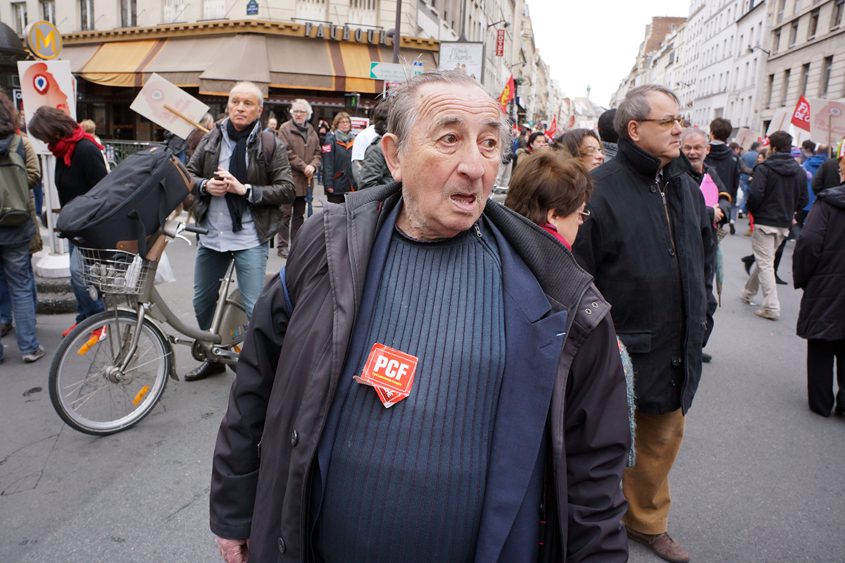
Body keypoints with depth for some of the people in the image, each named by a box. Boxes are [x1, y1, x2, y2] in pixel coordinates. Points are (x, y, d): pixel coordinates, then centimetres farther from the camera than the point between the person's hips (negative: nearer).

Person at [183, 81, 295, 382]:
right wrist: (205, 185, -9)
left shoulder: (271, 146, -4)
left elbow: (287, 190, -9)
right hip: (211, 234, 5)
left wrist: (245, 189, -19)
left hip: (250, 239, -5)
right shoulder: (211, 139, 7)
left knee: (255, 309, -6)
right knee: (202, 302, 17)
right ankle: (214, 357, 39)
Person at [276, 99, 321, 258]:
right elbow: (286, 153, -11)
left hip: (305, 181, 5)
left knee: (299, 215, 12)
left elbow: (318, 153, 12)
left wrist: (313, 166, -8)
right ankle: (282, 246, 4)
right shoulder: (285, 128, -2)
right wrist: (303, 166, -15)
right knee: (285, 214, -3)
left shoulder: (312, 132, 14)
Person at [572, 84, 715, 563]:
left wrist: (698, 316, 16)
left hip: (676, 350, 7)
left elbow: (705, 253, 21)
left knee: (663, 438, 20)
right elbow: (577, 274, -15)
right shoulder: (601, 188, -15)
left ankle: (647, 521, 44)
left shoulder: (687, 187, 9)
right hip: (619, 349, -7)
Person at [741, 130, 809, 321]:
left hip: (764, 221, -6)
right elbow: (803, 200, 6)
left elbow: (755, 194, -22)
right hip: (785, 224, 6)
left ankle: (772, 307, -8)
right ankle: (748, 292, 38)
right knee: (764, 259, 22)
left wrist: (752, 211, -4)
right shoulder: (800, 171, 4)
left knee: (765, 264, -2)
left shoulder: (764, 168, -13)